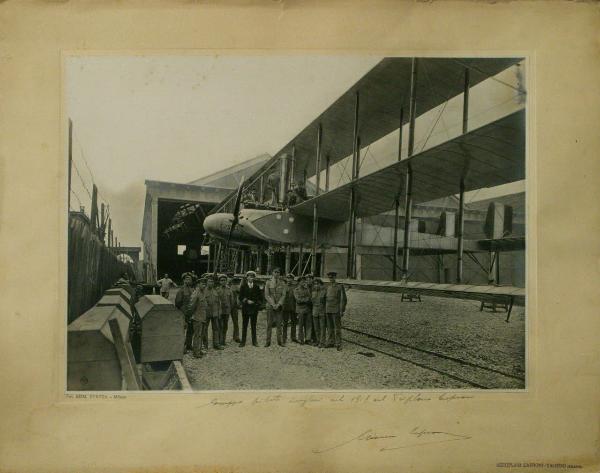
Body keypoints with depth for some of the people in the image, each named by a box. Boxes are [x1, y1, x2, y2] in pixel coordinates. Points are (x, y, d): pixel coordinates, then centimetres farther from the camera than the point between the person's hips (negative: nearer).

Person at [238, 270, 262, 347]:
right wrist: (247, 301, -12)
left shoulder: (256, 286, 8)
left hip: (254, 307, 1)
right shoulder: (243, 286, 4)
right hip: (245, 308, -1)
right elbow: (241, 297, 0)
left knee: (253, 325, 5)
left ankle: (254, 341, 11)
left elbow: (260, 297, 9)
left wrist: (256, 302, -5)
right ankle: (243, 341, 7)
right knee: (244, 325, 2)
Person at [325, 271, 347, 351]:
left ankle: (338, 344, 0)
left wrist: (342, 311, -17)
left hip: (336, 310, -6)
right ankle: (331, 342, 19)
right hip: (328, 310, 6)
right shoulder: (328, 287, 10)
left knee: (337, 327, -5)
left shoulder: (340, 286, -9)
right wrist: (325, 310, 11)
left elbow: (343, 299, -12)